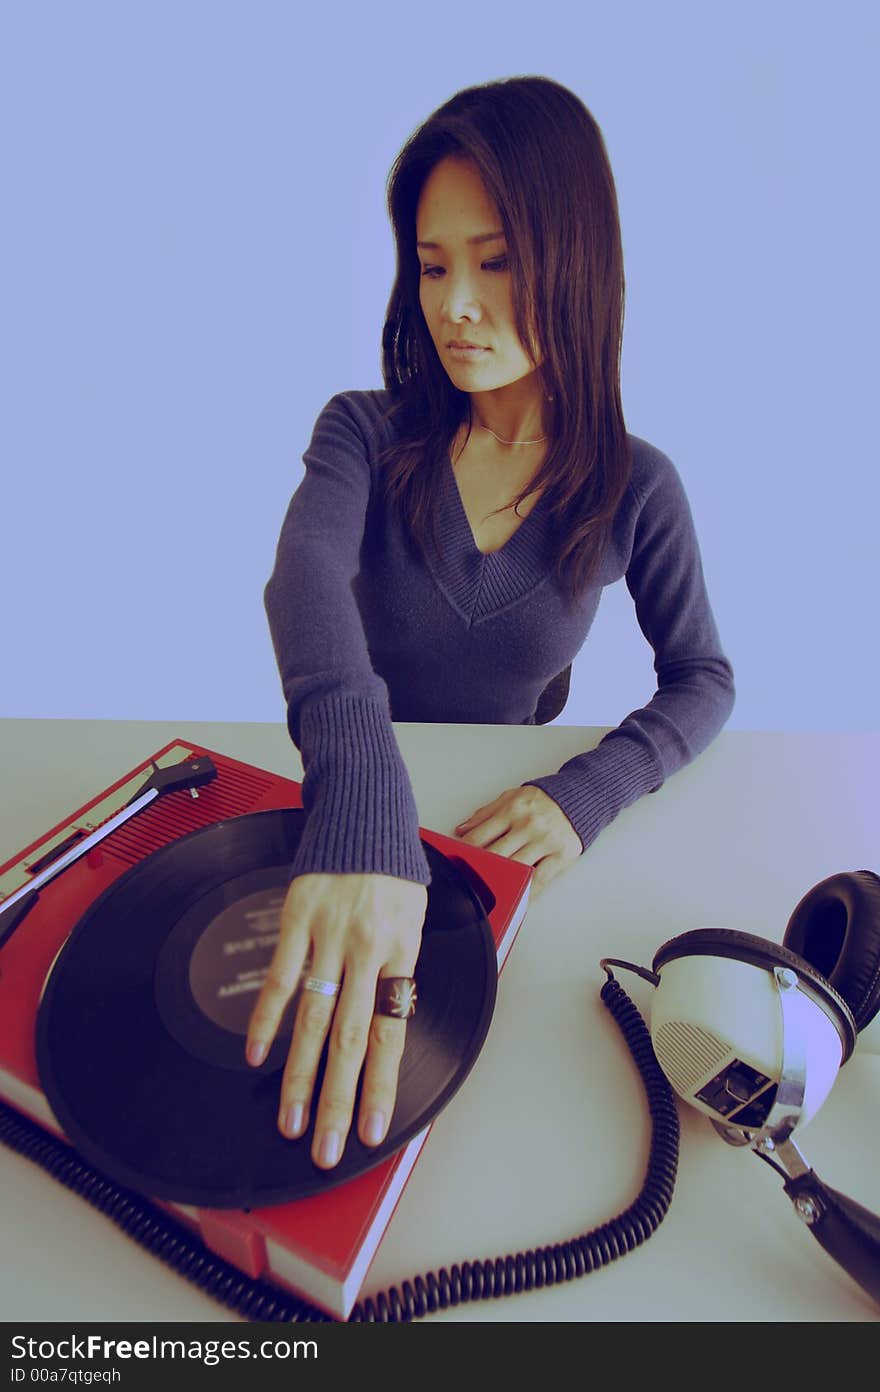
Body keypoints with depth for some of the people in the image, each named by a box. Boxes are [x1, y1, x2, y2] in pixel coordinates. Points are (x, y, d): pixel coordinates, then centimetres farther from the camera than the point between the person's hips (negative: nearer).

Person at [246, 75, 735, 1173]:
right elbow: (307, 571, -31)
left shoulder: (634, 486, -8)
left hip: (505, 817, 0)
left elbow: (703, 681, -4)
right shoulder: (367, 433, -11)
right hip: (348, 803, 1)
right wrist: (362, 803, -51)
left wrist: (586, 793, -24)